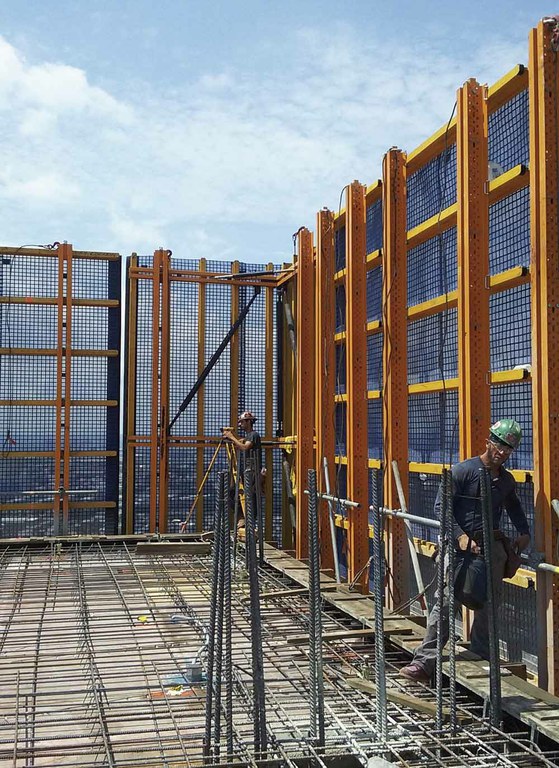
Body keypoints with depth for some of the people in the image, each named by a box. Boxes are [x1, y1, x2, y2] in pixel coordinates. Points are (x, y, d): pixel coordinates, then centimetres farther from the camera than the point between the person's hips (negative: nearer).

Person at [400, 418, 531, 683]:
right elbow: (441, 507, -9)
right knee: (447, 601, -12)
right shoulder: (463, 470, -5)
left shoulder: (507, 480, 14)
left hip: (492, 544, 6)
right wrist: (459, 536, -18)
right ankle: (424, 663, -12)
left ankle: (482, 657, 18)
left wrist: (524, 532, 19)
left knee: (491, 601, 4)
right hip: (460, 544, -6)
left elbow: (513, 506, 34)